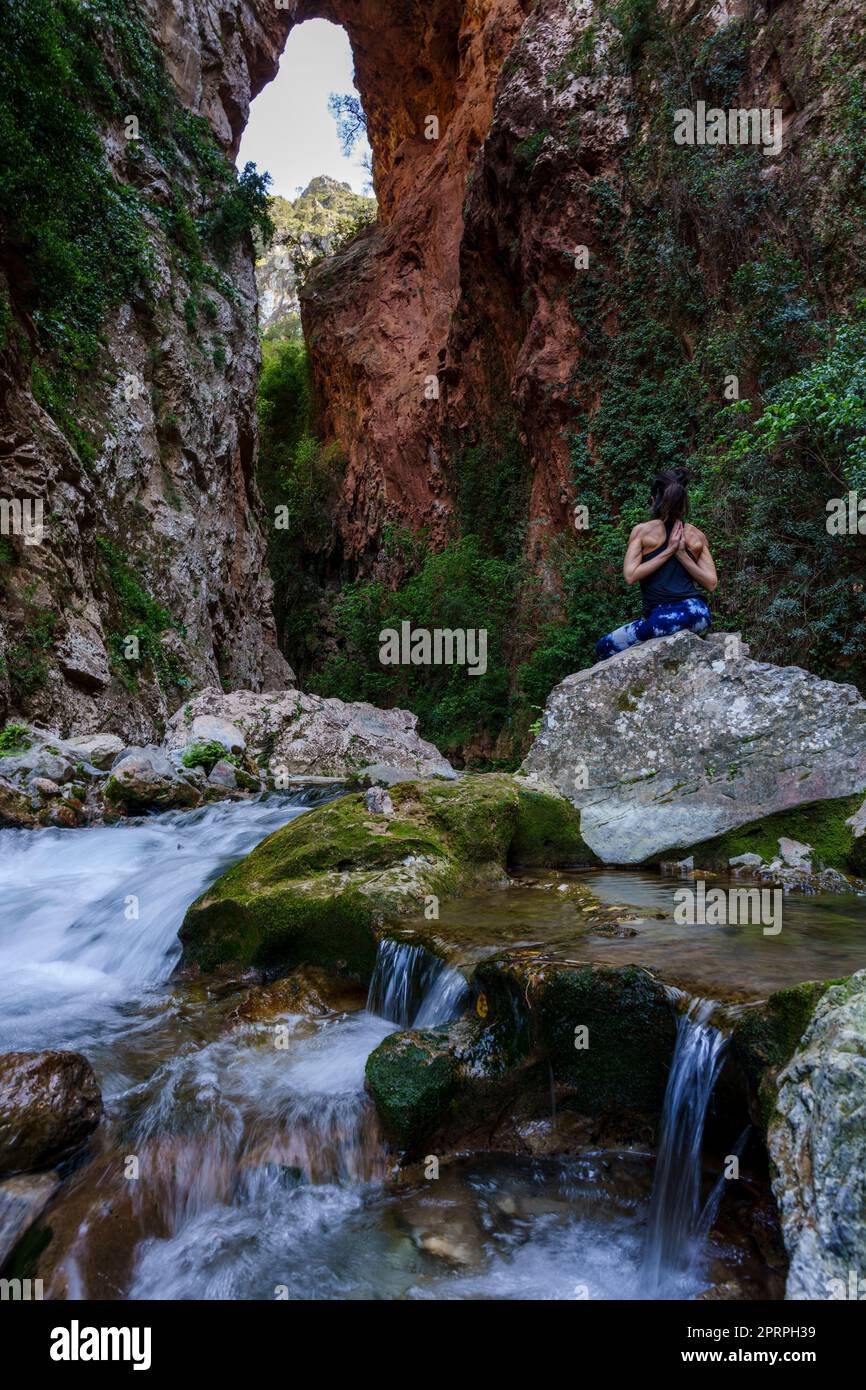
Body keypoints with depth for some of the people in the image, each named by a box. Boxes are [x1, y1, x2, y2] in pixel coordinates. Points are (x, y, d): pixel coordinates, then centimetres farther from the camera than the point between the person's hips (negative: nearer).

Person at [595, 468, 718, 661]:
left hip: (664, 618, -6)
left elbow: (630, 576, -7)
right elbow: (711, 583, 6)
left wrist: (668, 552, -4)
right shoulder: (698, 536, 12)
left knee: (603, 647, 10)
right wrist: (682, 554, 2)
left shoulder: (643, 530, 1)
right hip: (699, 615, 6)